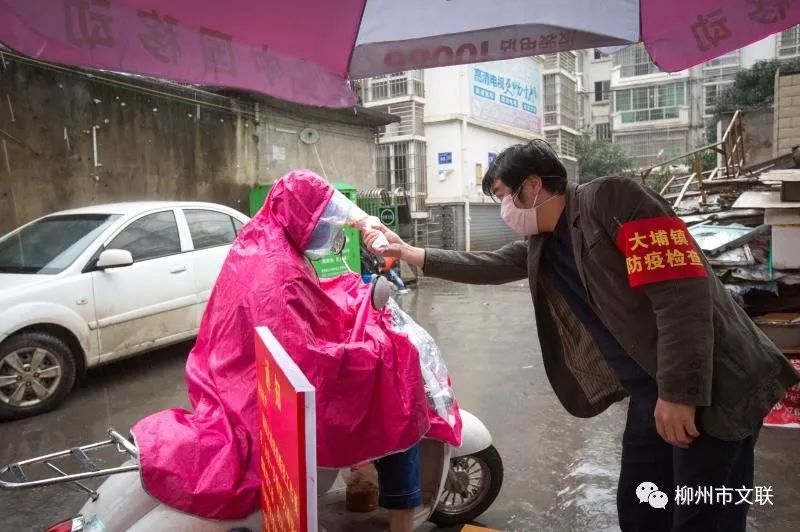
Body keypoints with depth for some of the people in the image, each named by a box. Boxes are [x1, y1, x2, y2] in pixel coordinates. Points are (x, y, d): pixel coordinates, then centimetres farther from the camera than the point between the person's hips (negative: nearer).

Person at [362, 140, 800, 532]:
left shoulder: (614, 200, -16)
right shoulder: (541, 245, 9)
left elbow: (683, 294, -22)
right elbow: (486, 267, 21)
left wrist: (679, 393, -24)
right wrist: (410, 254, 20)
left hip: (714, 388, -8)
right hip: (650, 390, 8)